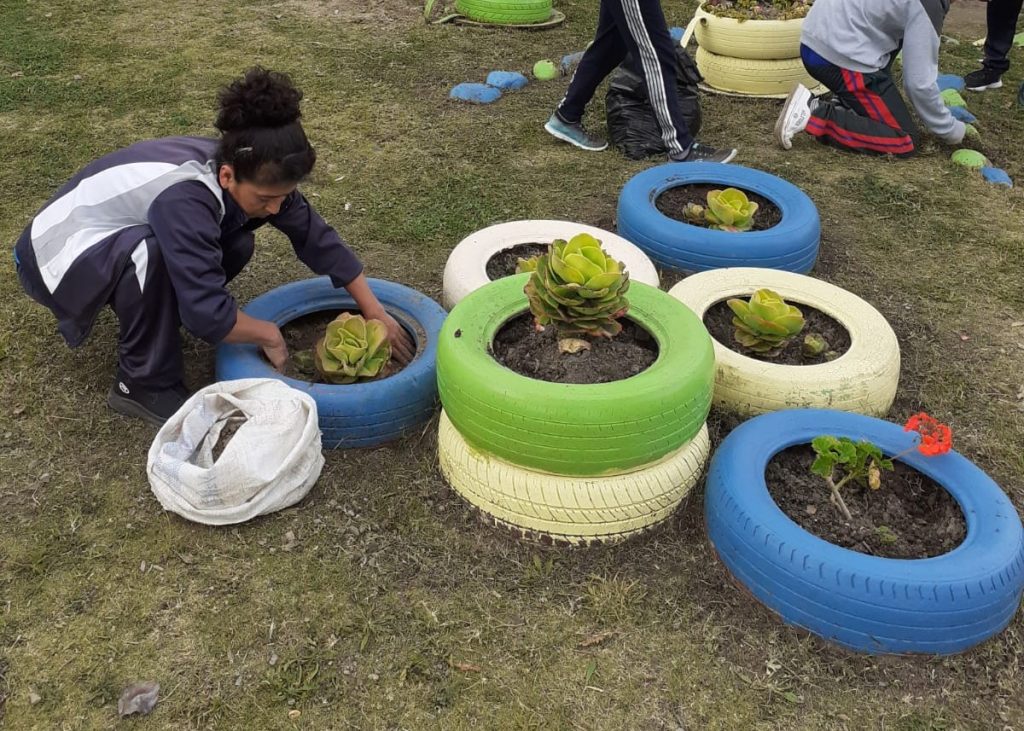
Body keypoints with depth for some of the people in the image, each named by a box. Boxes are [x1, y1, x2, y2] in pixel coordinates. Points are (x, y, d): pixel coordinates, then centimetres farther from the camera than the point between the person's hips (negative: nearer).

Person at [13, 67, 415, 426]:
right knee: (150, 254, -36)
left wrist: (376, 313, -6)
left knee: (235, 247, -9)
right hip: (57, 254, -7)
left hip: (123, 235, 7)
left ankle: (142, 313, 10)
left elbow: (317, 238, -7)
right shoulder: (184, 199, -38)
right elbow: (207, 314, -37)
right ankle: (144, 384, -14)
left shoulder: (250, 173, -15)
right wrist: (269, 335, -19)